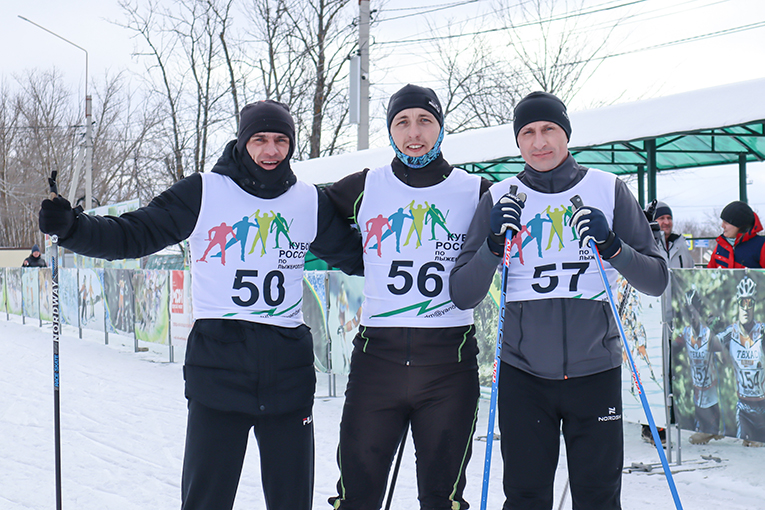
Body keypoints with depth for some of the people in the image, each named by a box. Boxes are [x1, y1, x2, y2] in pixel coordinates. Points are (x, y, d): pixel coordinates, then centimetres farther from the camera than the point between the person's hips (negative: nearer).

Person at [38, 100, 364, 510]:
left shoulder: (311, 202, 9)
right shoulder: (203, 192, 1)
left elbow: (356, 255, 21)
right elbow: (133, 235, 0)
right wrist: (71, 228, -14)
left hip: (288, 371, 3)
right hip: (218, 366, -2)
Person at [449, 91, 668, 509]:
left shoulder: (609, 190, 3)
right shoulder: (499, 200, 3)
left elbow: (656, 281, 2)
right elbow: (462, 296, 0)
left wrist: (612, 247, -15)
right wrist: (494, 243, -15)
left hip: (596, 370, 0)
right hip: (523, 374, 0)